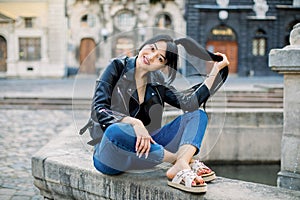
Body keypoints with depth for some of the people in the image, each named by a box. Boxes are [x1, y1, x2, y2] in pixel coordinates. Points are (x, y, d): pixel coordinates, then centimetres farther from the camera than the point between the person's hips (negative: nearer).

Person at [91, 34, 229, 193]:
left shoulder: (157, 84, 7)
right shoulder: (118, 67, -3)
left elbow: (190, 103, -9)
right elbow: (98, 109, -14)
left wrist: (216, 69, -4)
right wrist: (134, 123, -29)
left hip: (145, 146, 5)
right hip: (110, 152, -4)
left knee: (197, 114, -3)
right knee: (116, 131, -40)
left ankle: (180, 167, -32)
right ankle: (182, 159, -23)